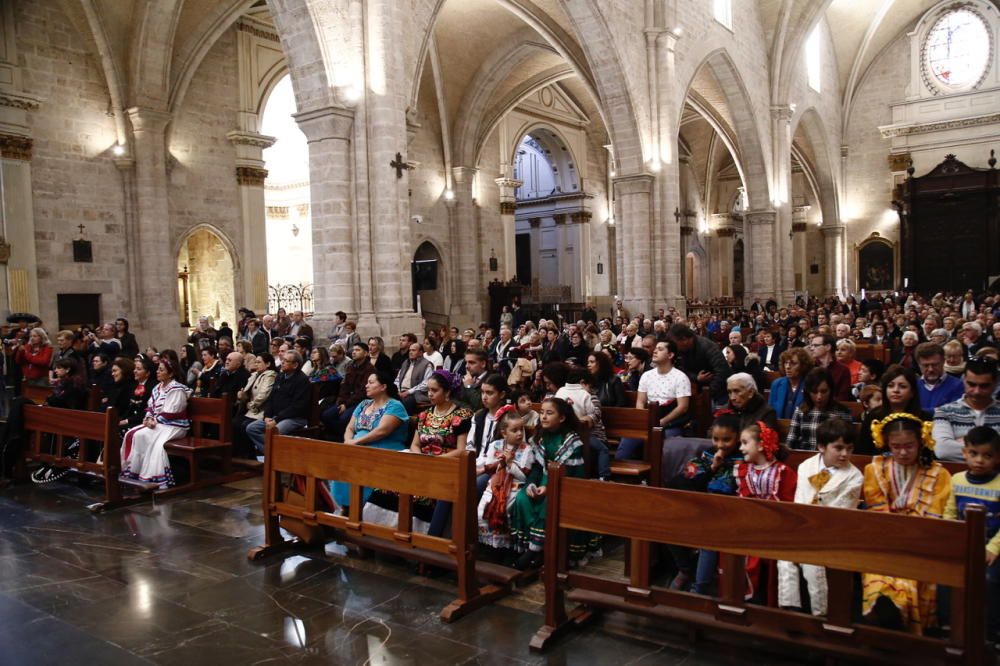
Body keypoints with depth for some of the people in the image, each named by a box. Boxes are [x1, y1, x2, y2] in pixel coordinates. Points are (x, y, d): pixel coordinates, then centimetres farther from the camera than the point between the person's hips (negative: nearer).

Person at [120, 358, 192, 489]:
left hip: (173, 426, -9)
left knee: (141, 436, -24)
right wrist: (149, 418, -7)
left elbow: (170, 413, -18)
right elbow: (150, 407, 13)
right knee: (130, 434, -8)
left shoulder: (177, 390, -13)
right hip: (156, 423, 9)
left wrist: (154, 421, -15)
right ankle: (130, 470, -6)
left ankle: (146, 477, -18)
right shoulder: (157, 388, 15)